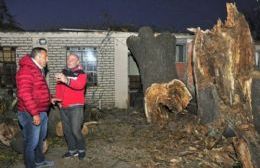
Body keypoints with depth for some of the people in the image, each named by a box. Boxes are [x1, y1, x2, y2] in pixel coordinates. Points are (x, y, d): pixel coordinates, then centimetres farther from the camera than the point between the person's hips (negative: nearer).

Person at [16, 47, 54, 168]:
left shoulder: (37, 70, 15)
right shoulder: (26, 70, -19)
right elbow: (24, 94, -27)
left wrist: (49, 98, 17)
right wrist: (34, 113, -26)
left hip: (41, 112, 10)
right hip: (31, 114, -10)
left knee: (40, 139, 22)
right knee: (32, 141, 3)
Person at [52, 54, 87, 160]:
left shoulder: (81, 74, -6)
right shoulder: (63, 73, 13)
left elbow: (80, 85, -27)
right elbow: (59, 88, 15)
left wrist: (67, 80, -42)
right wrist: (58, 98, -3)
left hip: (76, 107, -6)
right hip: (63, 107, 6)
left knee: (75, 130, -9)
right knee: (66, 130, 11)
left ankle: (81, 149, 12)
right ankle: (72, 150, 26)